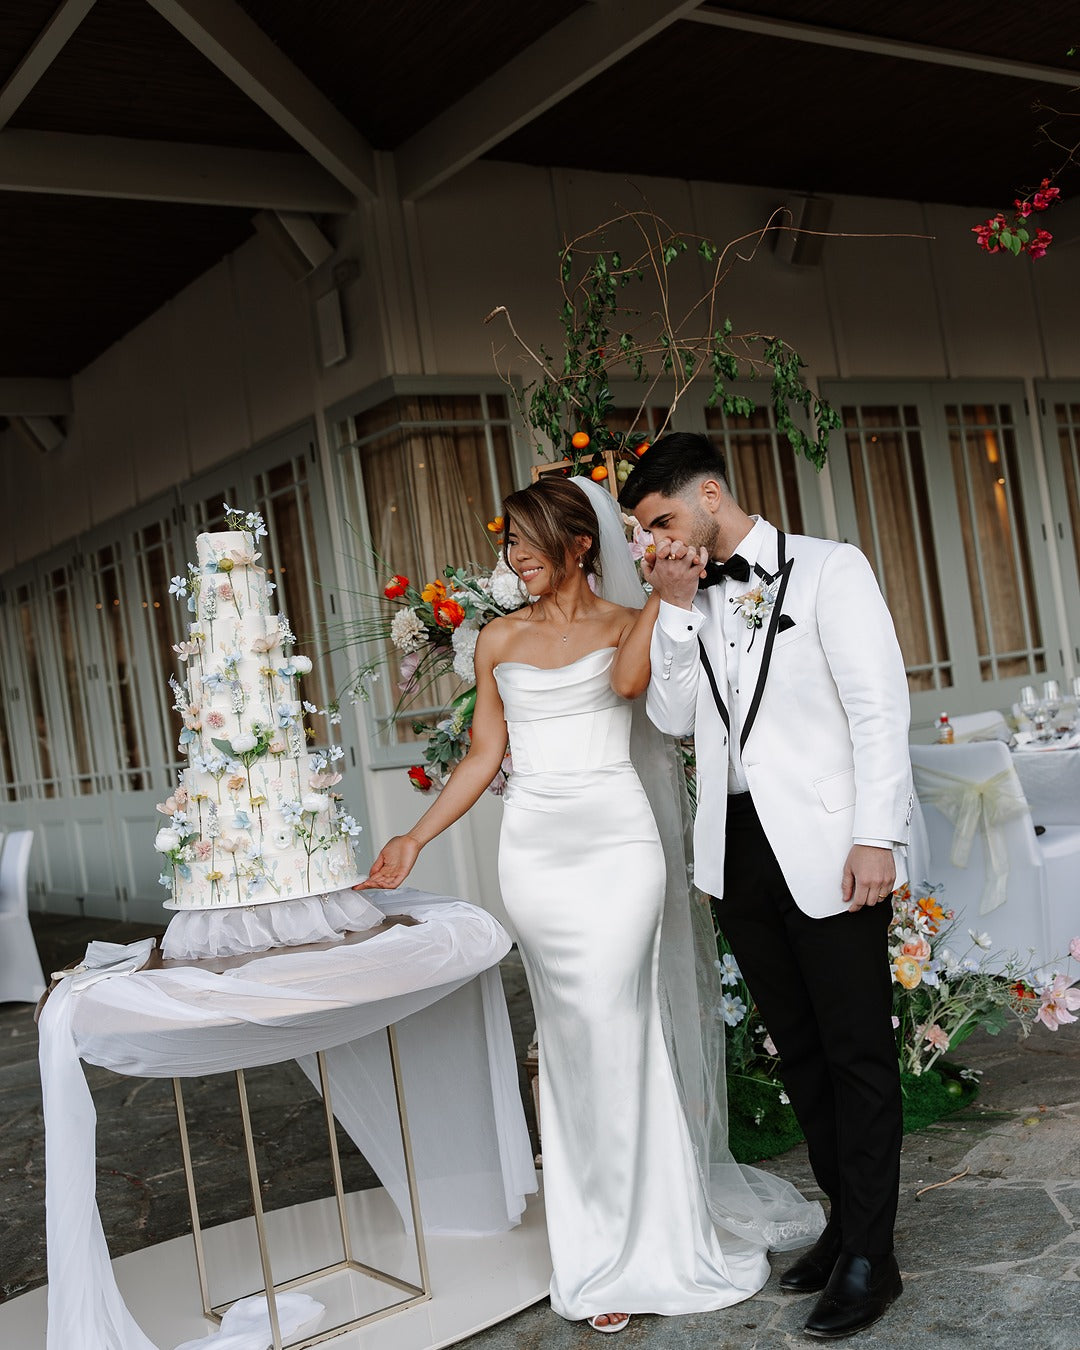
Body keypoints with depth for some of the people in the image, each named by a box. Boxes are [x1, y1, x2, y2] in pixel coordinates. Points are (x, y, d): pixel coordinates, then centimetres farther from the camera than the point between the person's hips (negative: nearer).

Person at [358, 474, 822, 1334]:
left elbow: (627, 681, -18)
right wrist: (415, 840, 6)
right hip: (536, 850, 3)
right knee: (575, 1037, 3)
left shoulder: (629, 623, 6)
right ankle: (618, 1247, 14)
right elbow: (484, 755, 13)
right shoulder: (500, 640, 14)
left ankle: (633, 1247, 7)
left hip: (617, 842, -3)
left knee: (610, 1026, -8)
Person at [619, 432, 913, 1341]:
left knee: (857, 1052, 2)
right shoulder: (692, 599, 12)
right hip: (739, 850, 6)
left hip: (824, 847, -6)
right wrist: (676, 608, -3)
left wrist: (877, 837, -15)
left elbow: (879, 705, -9)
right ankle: (845, 1222, 26)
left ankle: (870, 1258, 11)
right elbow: (673, 716, 6)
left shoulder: (827, 568, -4)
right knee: (799, 1050, 13)